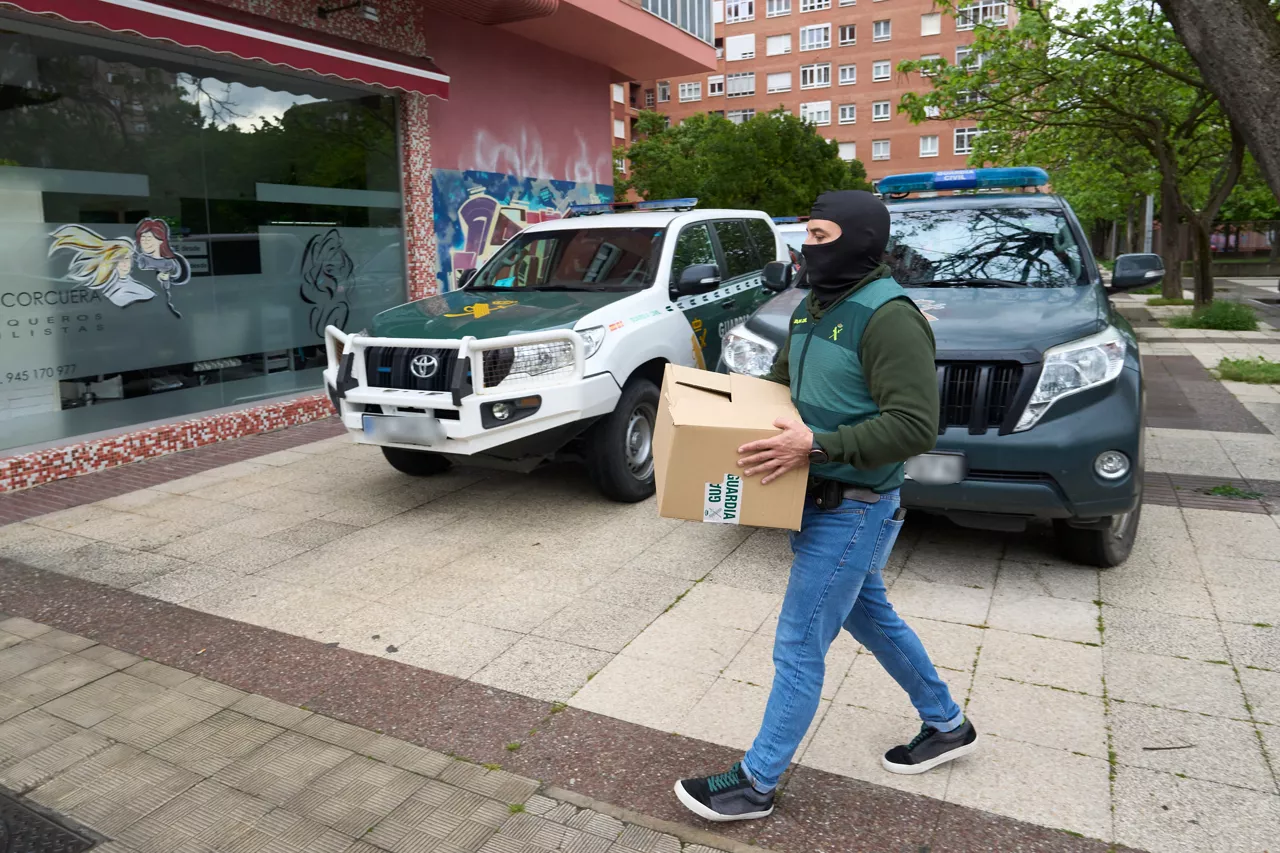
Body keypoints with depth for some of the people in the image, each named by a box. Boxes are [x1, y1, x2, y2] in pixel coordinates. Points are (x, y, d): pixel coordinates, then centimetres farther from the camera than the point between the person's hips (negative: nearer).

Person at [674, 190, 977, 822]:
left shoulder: (887, 315, -21)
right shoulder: (814, 307, 9)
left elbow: (914, 426, -26)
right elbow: (782, 379, 21)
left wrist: (817, 445, -30)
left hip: (853, 510, -10)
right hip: (818, 502, 10)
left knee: (798, 647, 0)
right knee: (871, 619, 23)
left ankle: (756, 783, 17)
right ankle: (947, 726, 44)